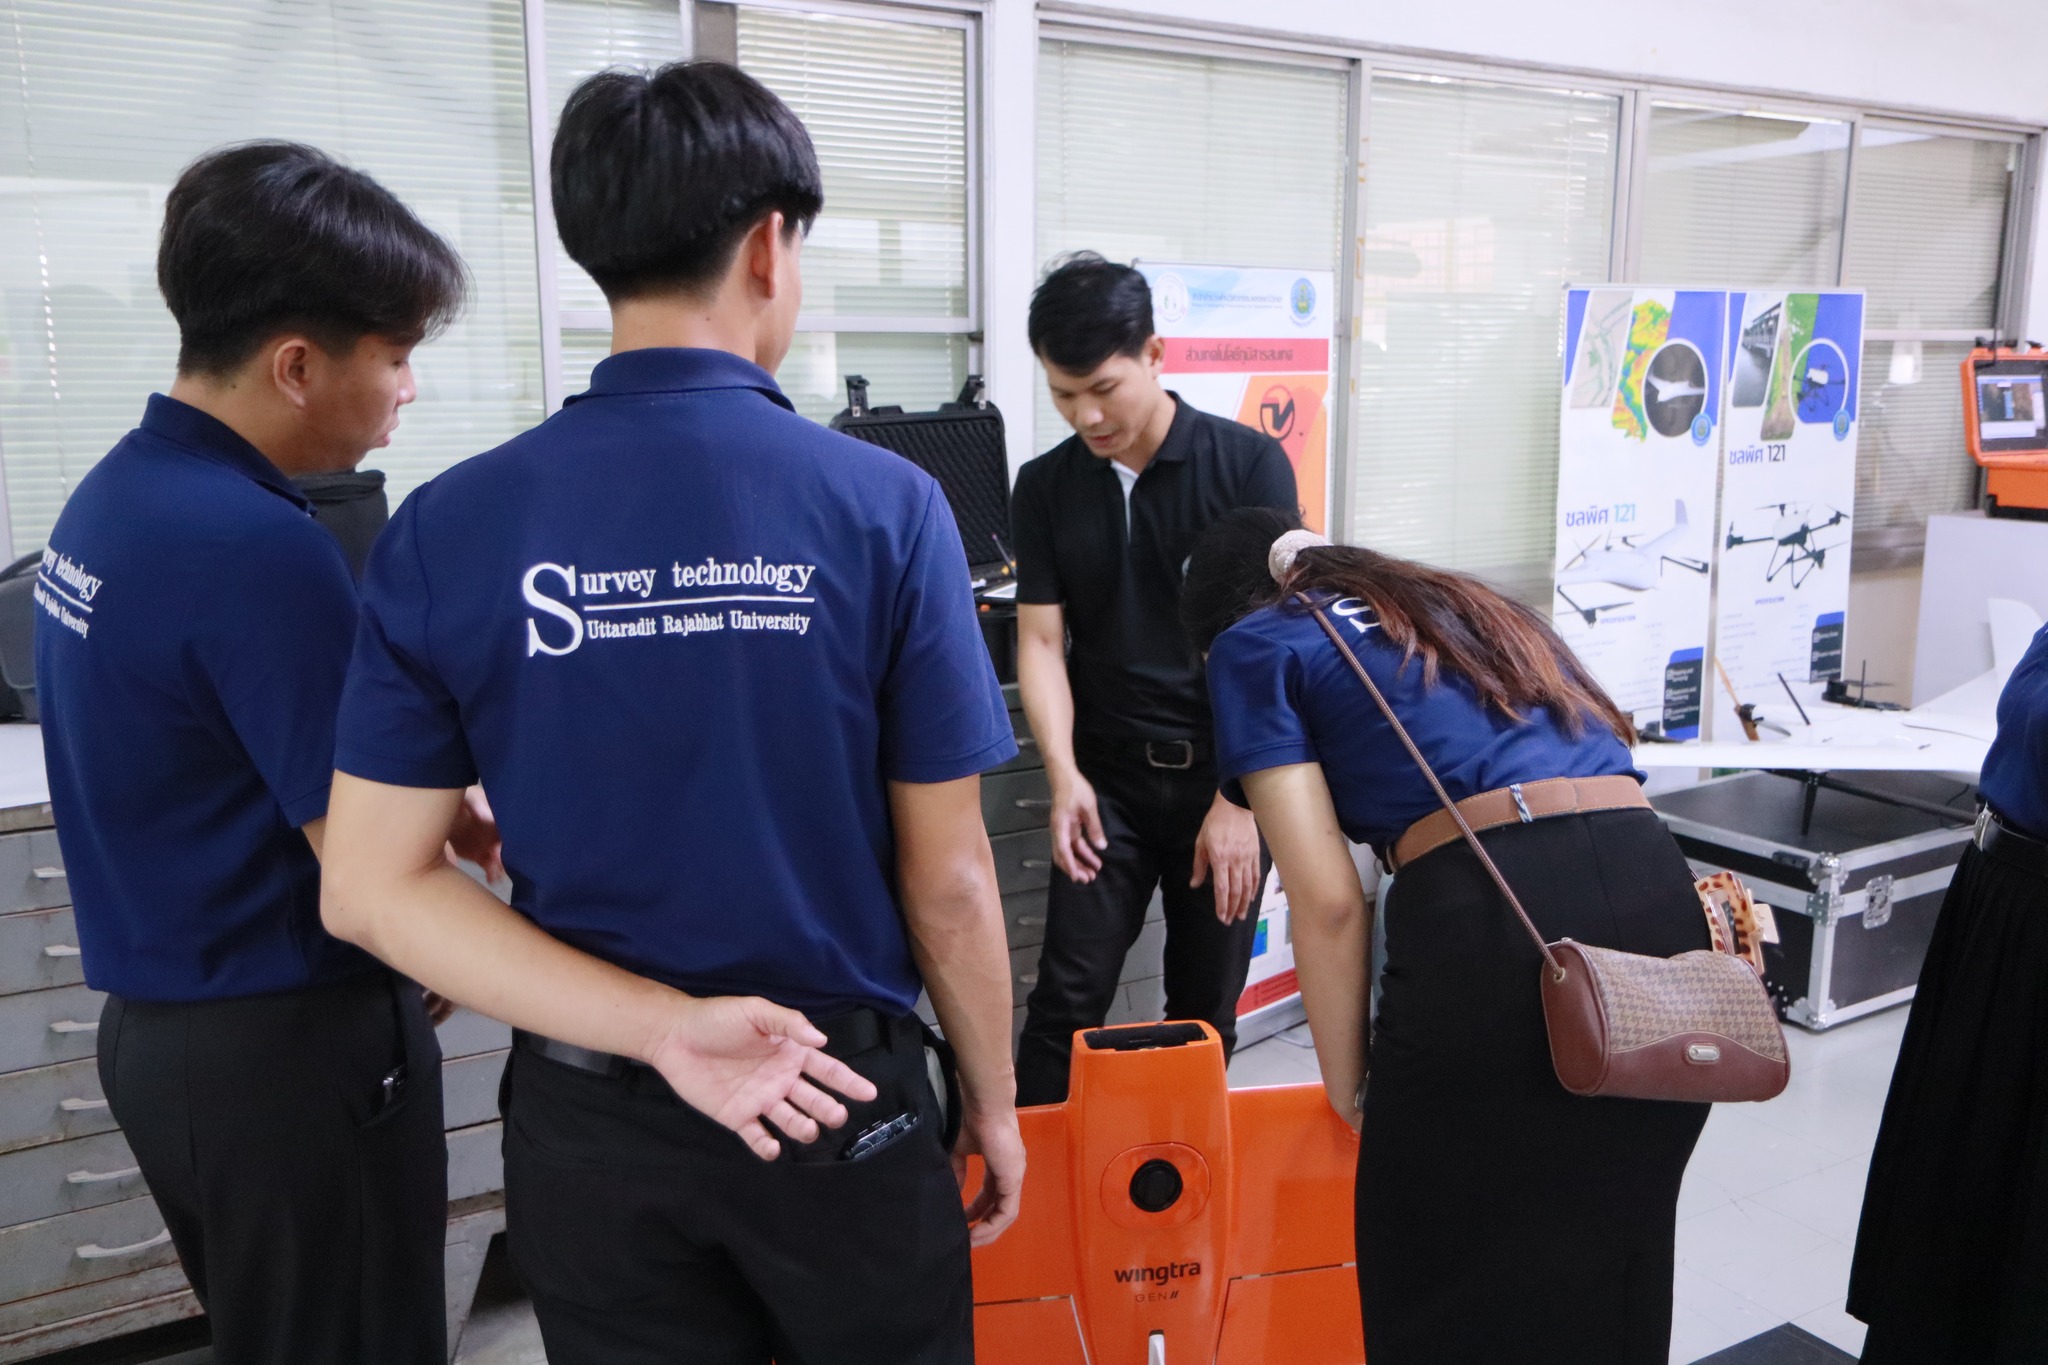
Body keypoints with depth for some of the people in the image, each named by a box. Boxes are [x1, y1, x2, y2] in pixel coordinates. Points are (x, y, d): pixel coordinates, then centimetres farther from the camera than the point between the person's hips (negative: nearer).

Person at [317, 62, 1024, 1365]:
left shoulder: (447, 527, -8)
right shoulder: (882, 505, -15)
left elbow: (371, 886, -8)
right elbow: (948, 882, -9)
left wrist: (657, 1027, -12)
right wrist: (995, 1096, 5)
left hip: (589, 1122, 2)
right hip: (847, 1100, -1)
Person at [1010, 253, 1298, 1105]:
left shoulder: (1250, 466, -6)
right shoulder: (1045, 488, 3)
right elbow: (1042, 641, 2)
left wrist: (1237, 799, -14)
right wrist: (1063, 776, -13)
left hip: (1223, 776, -1)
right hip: (1107, 777, 1)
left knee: (1206, 1007, 9)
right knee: (1068, 998, -1)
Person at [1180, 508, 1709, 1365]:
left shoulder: (1256, 644, 12)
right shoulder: (1473, 605, 30)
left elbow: (1329, 902, 0)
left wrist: (1351, 1089, 12)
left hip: (1488, 918, -7)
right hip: (1660, 901, 7)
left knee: (1446, 1282, 12)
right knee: (1617, 1262, 23)